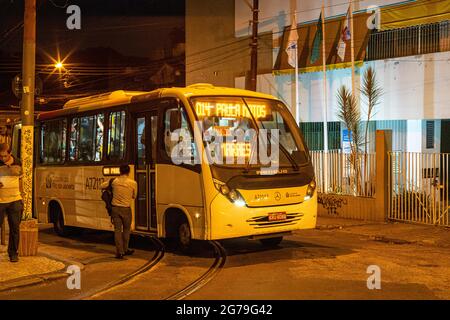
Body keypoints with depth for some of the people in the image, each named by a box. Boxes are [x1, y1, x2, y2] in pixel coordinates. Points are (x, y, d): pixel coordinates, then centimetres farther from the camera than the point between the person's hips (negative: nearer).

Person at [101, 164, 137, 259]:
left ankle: (119, 252, 3)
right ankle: (125, 250, 25)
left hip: (115, 208, 1)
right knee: (126, 229, 17)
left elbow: (102, 186, 10)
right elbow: (134, 196, 6)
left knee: (117, 230, 5)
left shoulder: (114, 181, -3)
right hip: (126, 209, -1)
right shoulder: (133, 183, -7)